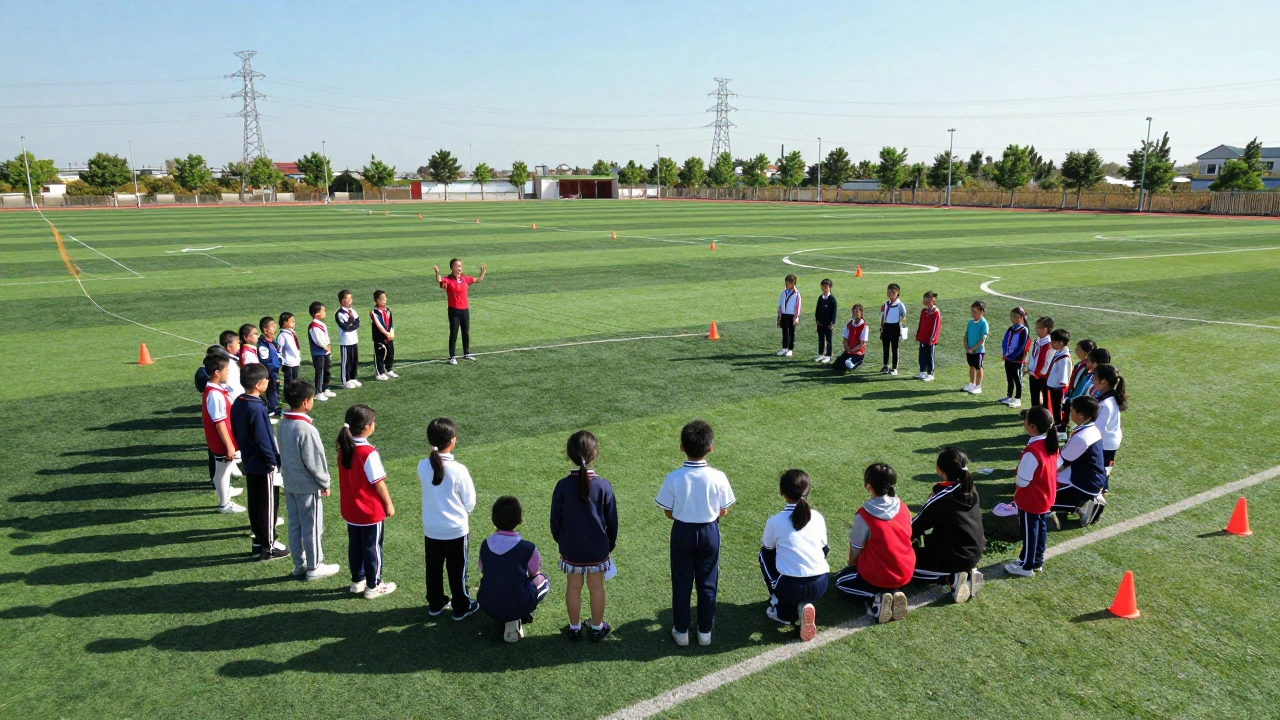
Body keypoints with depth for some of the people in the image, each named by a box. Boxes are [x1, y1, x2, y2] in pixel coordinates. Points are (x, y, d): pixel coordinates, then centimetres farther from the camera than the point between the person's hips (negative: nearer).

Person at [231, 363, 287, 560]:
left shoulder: (237, 404, 3)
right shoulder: (257, 409, -26)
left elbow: (236, 432, 12)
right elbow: (263, 440, -23)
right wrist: (274, 462, -13)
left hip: (249, 463, 9)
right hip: (263, 466, -9)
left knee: (254, 504, 18)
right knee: (269, 505, 3)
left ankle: (258, 540, 29)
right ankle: (269, 546, 12)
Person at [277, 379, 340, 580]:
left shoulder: (283, 424, 0)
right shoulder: (307, 429, -26)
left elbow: (283, 453, 10)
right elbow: (315, 461, -20)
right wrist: (325, 483, -7)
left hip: (290, 484, 8)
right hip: (308, 486, -8)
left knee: (294, 525, 16)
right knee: (312, 527, 6)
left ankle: (299, 564, 28)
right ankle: (314, 567, 18)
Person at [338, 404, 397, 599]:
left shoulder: (343, 448, -5)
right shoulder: (369, 453, -26)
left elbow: (349, 477, 5)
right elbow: (378, 483, -20)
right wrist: (389, 504, -8)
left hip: (350, 509, 7)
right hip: (370, 511, -7)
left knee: (355, 545, 20)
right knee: (372, 548, 9)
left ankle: (357, 581, 35)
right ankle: (373, 586, 21)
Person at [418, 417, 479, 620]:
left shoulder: (422, 466, -12)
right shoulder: (459, 470, -23)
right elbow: (470, 502, -12)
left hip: (431, 529, 4)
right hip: (456, 529, -4)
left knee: (433, 568, 20)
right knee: (457, 570, 13)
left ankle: (435, 604, 36)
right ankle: (461, 607, 26)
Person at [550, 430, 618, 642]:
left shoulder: (563, 486, -17)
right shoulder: (603, 486, -17)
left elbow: (555, 520, -6)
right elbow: (612, 520, -6)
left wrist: (560, 541, 12)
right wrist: (610, 544, 10)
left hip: (571, 549, 0)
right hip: (598, 549, 0)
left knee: (573, 588, 17)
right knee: (596, 587, 17)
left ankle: (575, 628, 31)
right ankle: (597, 628, 31)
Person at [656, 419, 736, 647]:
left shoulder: (673, 478, -19)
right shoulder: (717, 477, -18)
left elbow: (669, 513, -9)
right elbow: (723, 512, -6)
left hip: (682, 532, 0)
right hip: (709, 532, 1)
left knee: (681, 583, 15)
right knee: (707, 583, 16)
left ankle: (681, 631, 26)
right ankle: (705, 631, 28)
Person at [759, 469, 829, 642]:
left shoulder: (775, 521, -7)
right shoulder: (818, 517, 2)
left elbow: (767, 547, 11)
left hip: (791, 587, -3)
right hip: (821, 586, 3)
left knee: (765, 553, 23)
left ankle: (782, 609, 21)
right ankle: (803, 605, 12)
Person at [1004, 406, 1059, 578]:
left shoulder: (1032, 451, -33)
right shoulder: (1051, 444, -7)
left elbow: (1022, 481, -26)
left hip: (1031, 500, -8)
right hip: (1046, 497, 8)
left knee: (1029, 532, 9)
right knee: (1041, 529, 21)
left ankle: (1027, 566, 24)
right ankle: (1037, 560, 37)